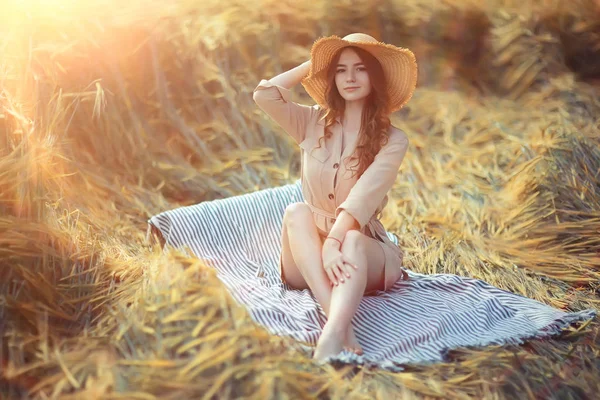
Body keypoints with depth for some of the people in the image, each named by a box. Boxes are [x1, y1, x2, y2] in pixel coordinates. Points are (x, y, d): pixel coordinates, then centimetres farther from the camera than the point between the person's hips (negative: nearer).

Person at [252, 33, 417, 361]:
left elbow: (364, 195, -19)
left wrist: (334, 242, -34)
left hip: (362, 249, -2)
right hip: (307, 259, 2)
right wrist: (312, 65, 2)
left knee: (351, 240, -36)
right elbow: (264, 95, -9)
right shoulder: (313, 122, 6)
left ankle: (331, 335, -64)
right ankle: (341, 324, -50)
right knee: (296, 212, -29)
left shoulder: (392, 140, -3)